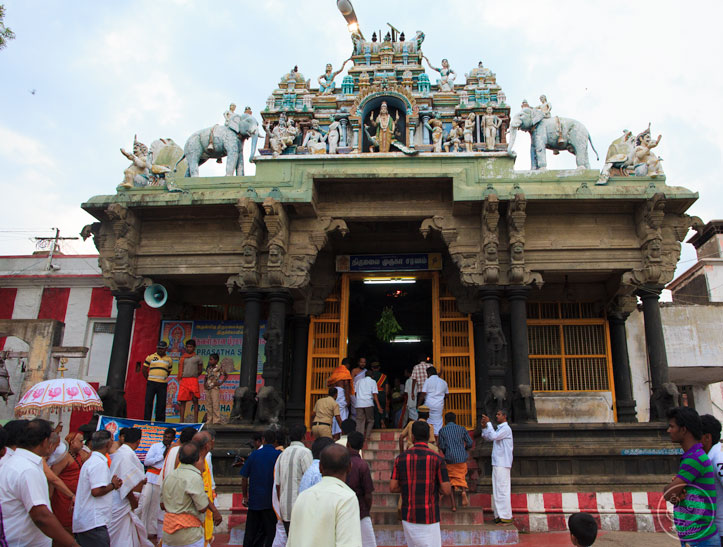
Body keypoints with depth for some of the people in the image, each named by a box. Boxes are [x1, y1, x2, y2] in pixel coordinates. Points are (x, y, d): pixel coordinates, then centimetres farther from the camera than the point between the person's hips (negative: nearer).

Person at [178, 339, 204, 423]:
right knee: (182, 401, 2)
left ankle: (195, 421, -4)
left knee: (195, 400, -5)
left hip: (193, 381, -2)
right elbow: (179, 371, 17)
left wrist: (194, 375, 1)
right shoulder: (182, 358, 16)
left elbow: (200, 371, 16)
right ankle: (181, 420, 5)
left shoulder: (197, 358, 10)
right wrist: (179, 379, 4)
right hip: (183, 380, 2)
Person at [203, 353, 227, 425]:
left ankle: (217, 420, -4)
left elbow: (226, 375, 0)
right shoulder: (208, 368, 13)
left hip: (215, 388, -6)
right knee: (208, 405, 8)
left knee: (215, 404, -8)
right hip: (208, 388, 6)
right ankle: (209, 421, 13)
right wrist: (204, 383, 6)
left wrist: (220, 382, -6)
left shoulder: (219, 368, -4)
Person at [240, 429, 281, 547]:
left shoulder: (254, 454, 1)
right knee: (270, 531, 6)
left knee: (250, 531, 15)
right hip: (271, 501, -2)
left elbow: (244, 478, 3)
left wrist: (245, 496, 13)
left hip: (254, 500, 3)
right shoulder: (278, 455, -7)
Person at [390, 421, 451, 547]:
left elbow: (392, 487, 1)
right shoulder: (437, 458, -7)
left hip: (408, 516, 4)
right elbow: (447, 490, -7)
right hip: (429, 517, -4)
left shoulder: (401, 458, 1)